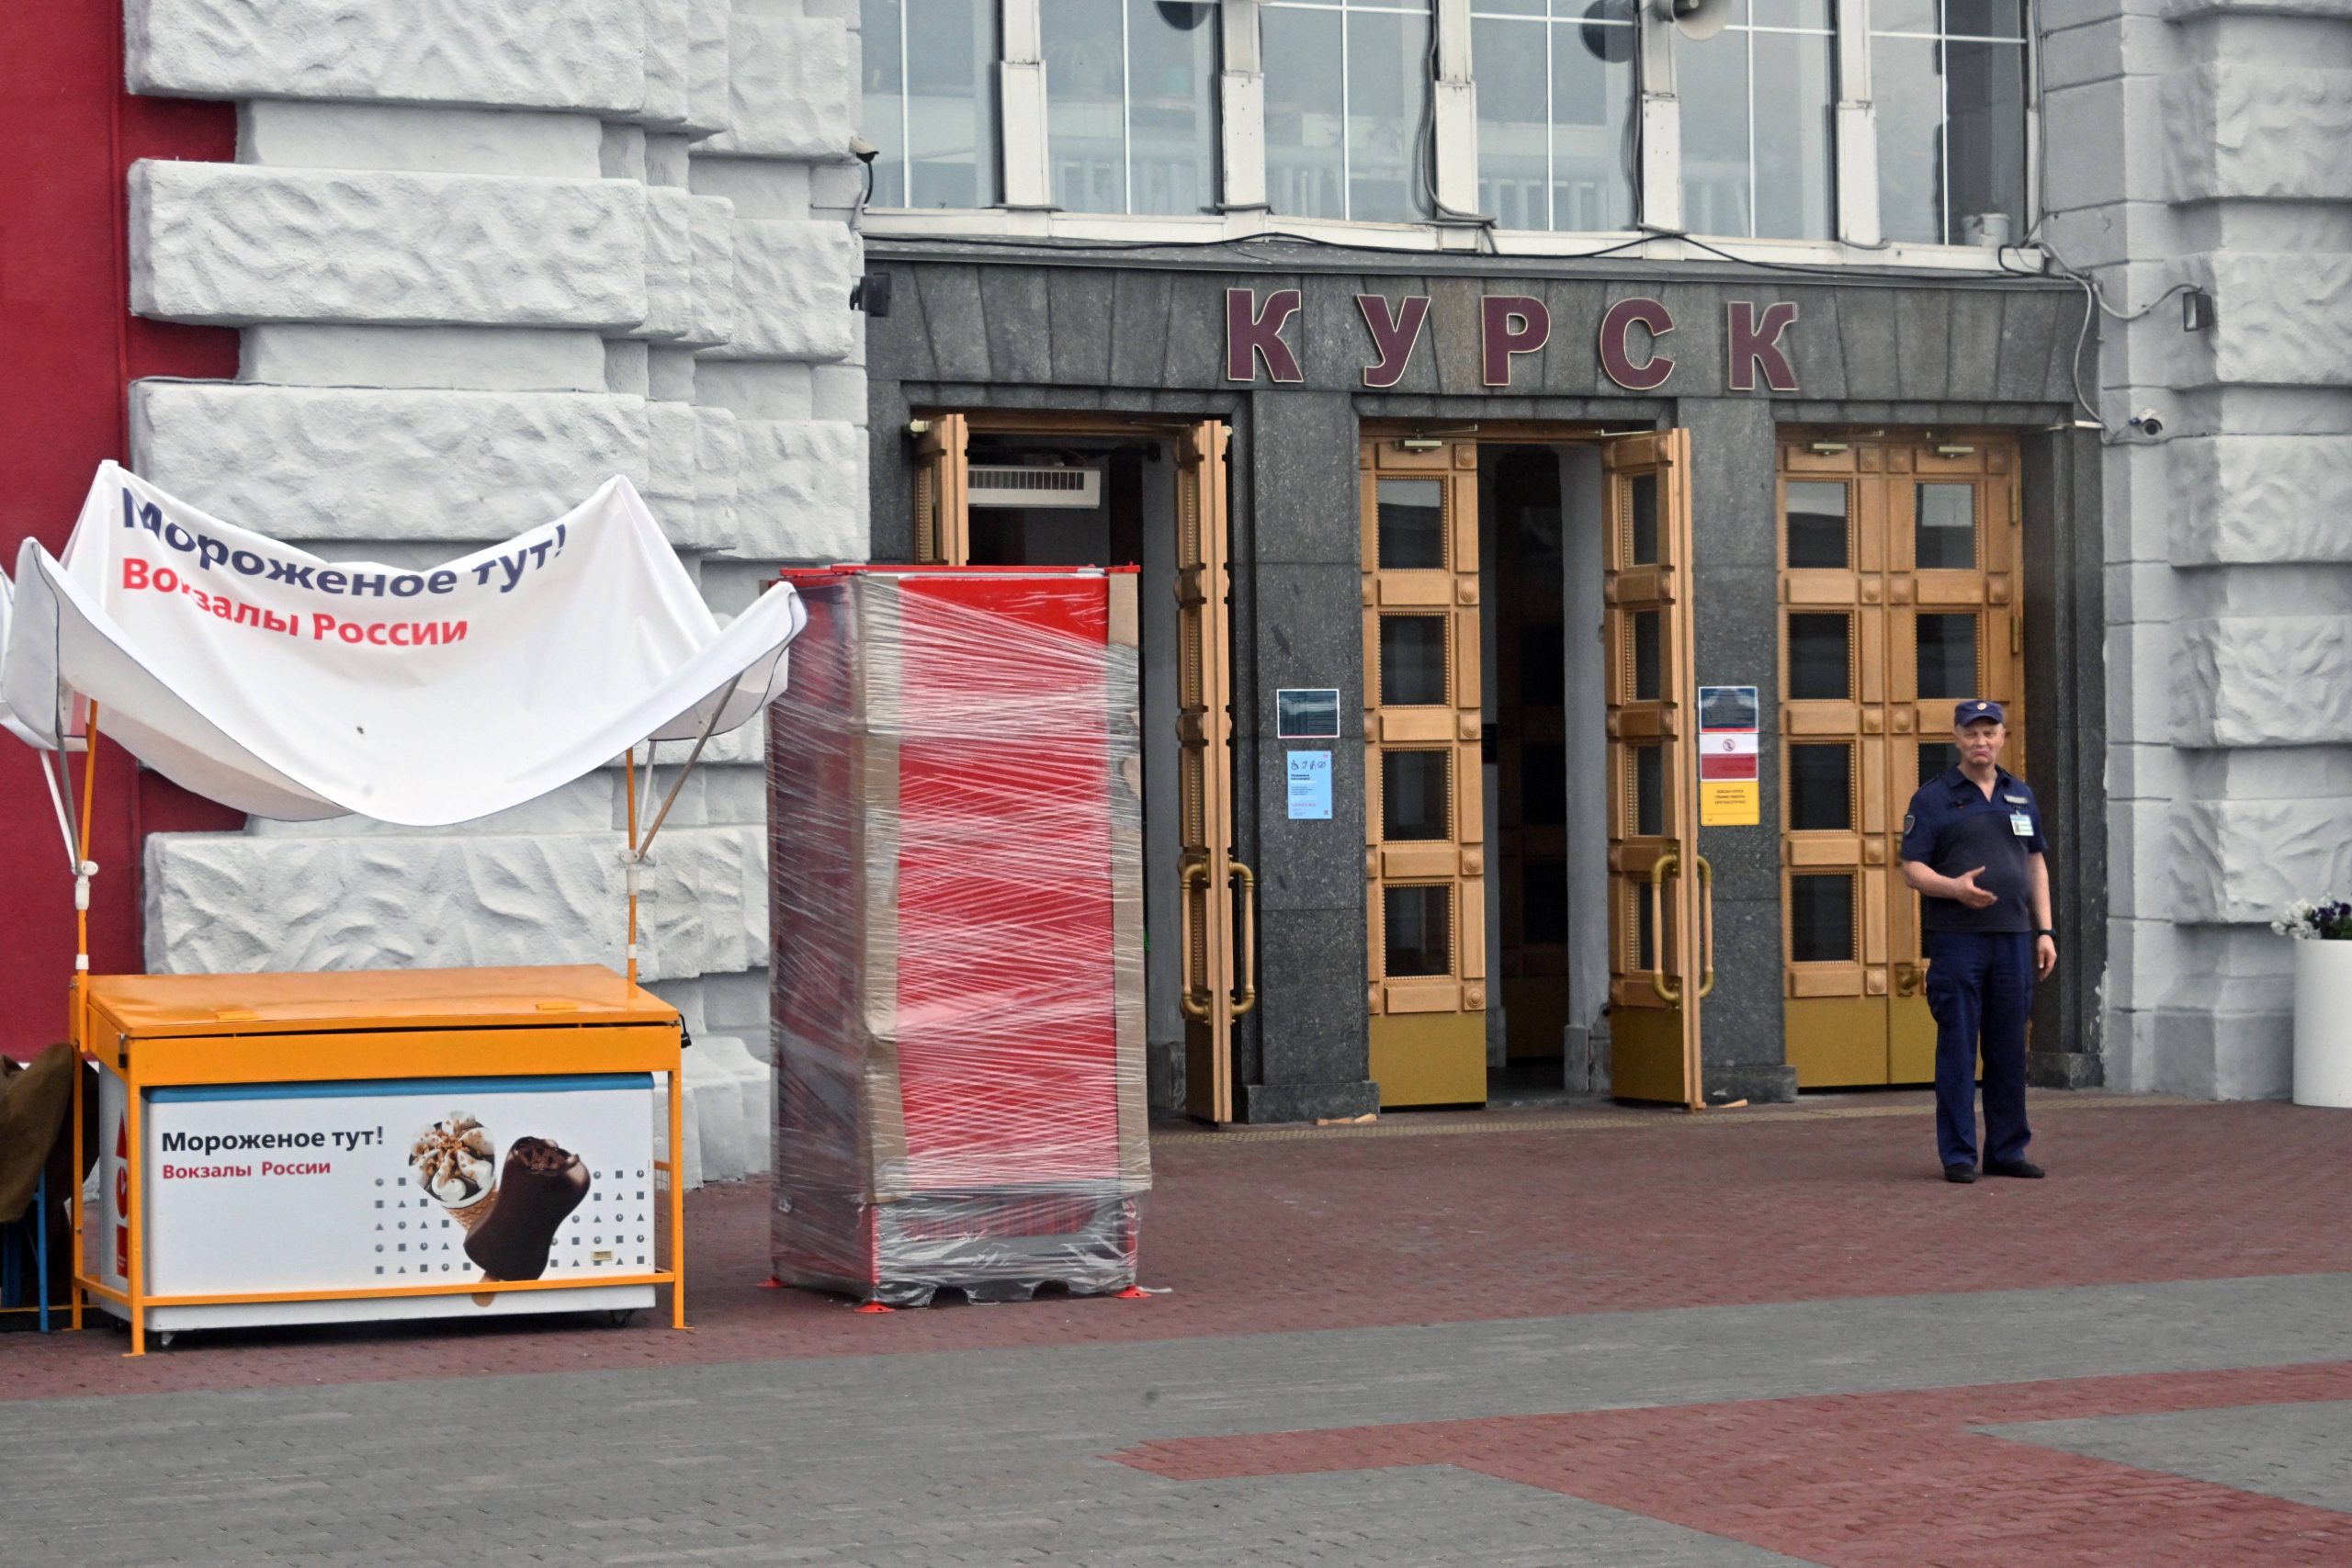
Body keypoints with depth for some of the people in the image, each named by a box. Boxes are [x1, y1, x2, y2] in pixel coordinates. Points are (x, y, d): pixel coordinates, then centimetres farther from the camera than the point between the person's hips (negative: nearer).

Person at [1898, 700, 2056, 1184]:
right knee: (1957, 1049, -3)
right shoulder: (1932, 798, 0)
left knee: (2009, 1051, 7)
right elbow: (1912, 868, -4)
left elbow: (2036, 864, 18)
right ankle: (1958, 1155, 1)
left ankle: (2007, 1150, 15)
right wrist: (1956, 888, -22)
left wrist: (2045, 931, 11)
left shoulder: (2020, 795, 15)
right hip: (1956, 939, -4)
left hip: (2013, 937, 4)